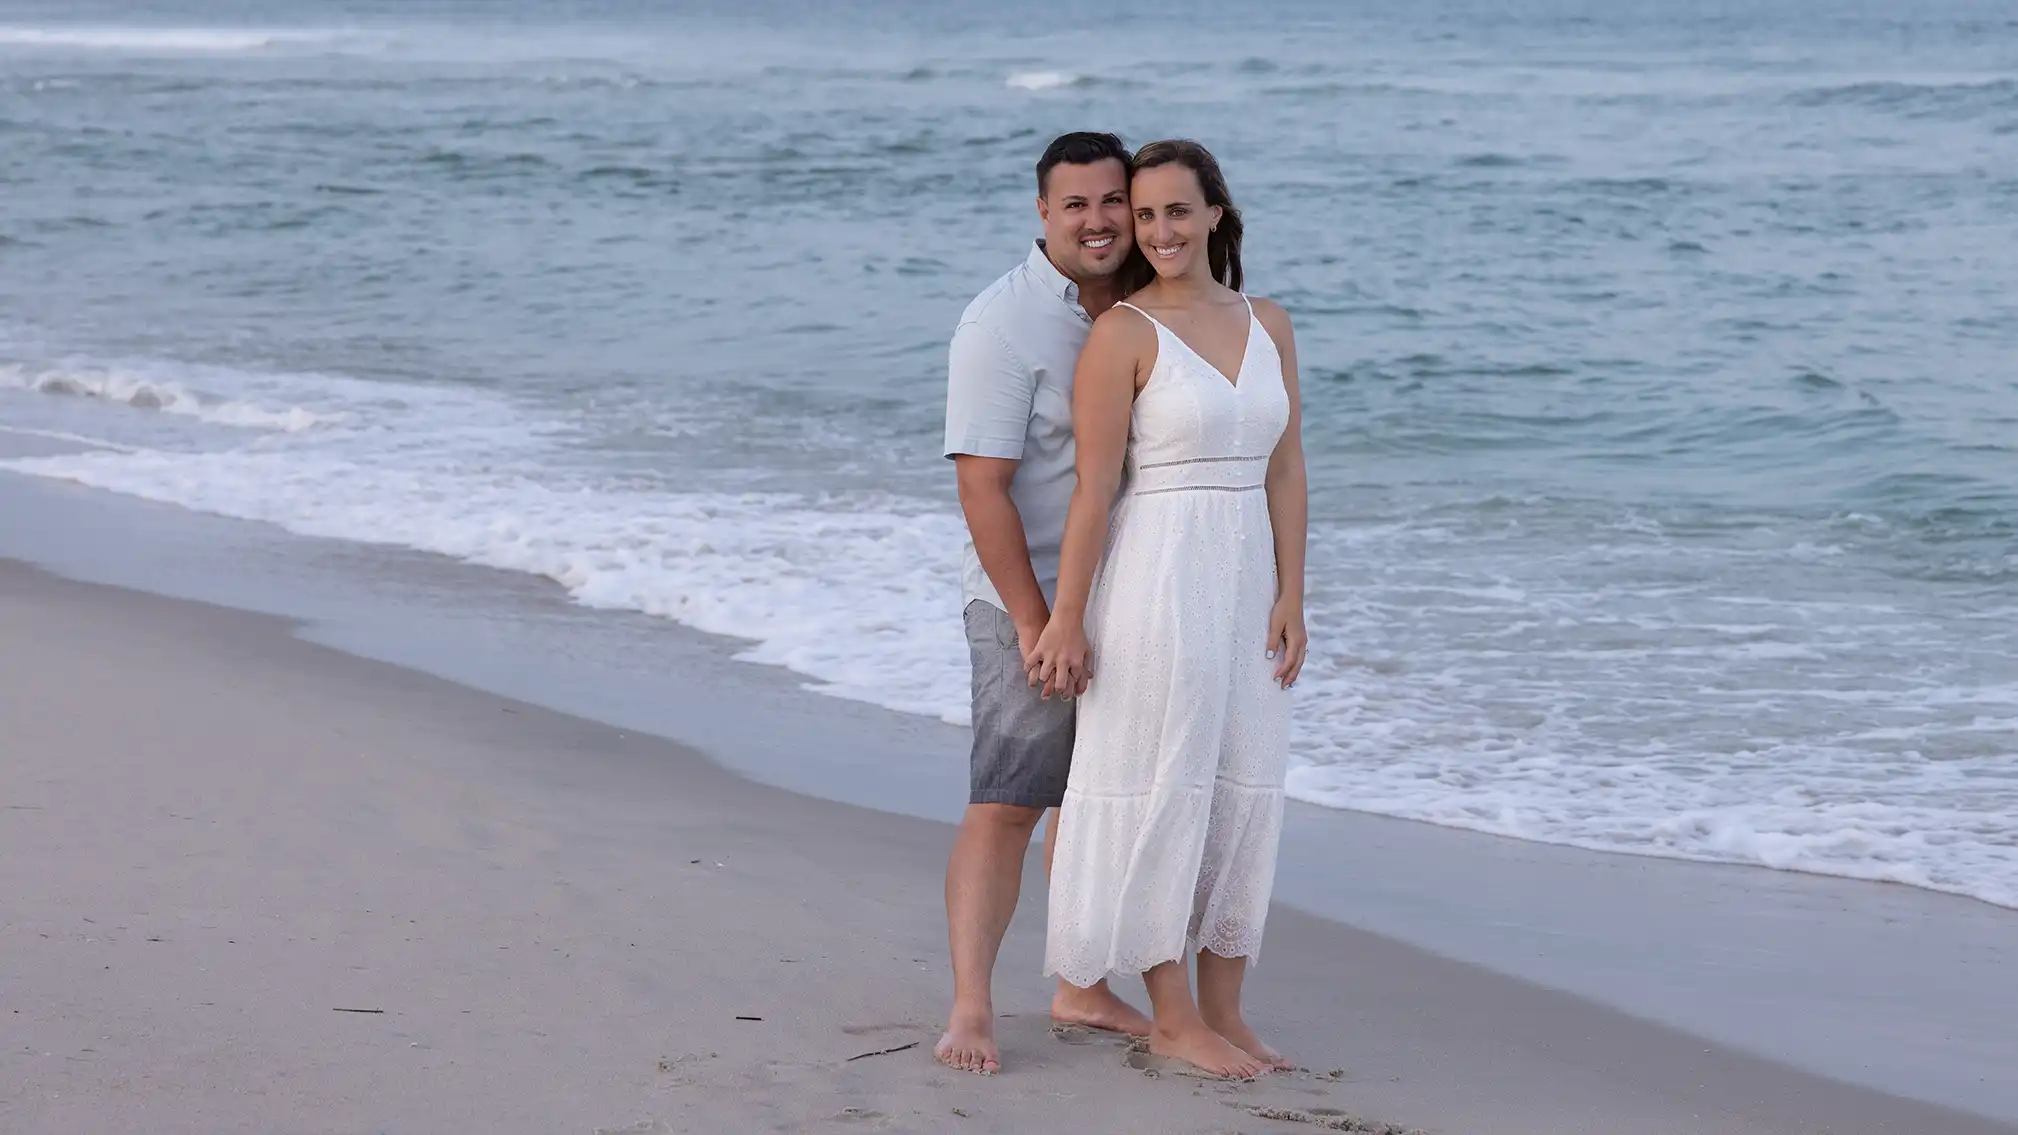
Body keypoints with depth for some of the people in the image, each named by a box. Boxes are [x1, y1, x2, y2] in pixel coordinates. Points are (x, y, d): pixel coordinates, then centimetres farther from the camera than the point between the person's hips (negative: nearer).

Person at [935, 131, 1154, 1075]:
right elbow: (983, 487, -18)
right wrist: (1035, 625, -20)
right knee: (1006, 805, -10)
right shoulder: (1005, 324, -15)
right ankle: (970, 1009, -10)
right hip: (1032, 599, -7)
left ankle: (1081, 988, 22)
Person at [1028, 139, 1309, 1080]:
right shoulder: (1123, 333, -9)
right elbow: (1094, 487, -10)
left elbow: (1284, 472, 7)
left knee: (1243, 795, 8)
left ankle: (1222, 1010, 17)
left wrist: (1290, 598, 1)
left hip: (1245, 582, 6)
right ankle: (1171, 1018, 9)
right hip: (1155, 579, -6)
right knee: (1163, 793, 0)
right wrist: (1066, 620, -11)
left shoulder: (1268, 326, 8)